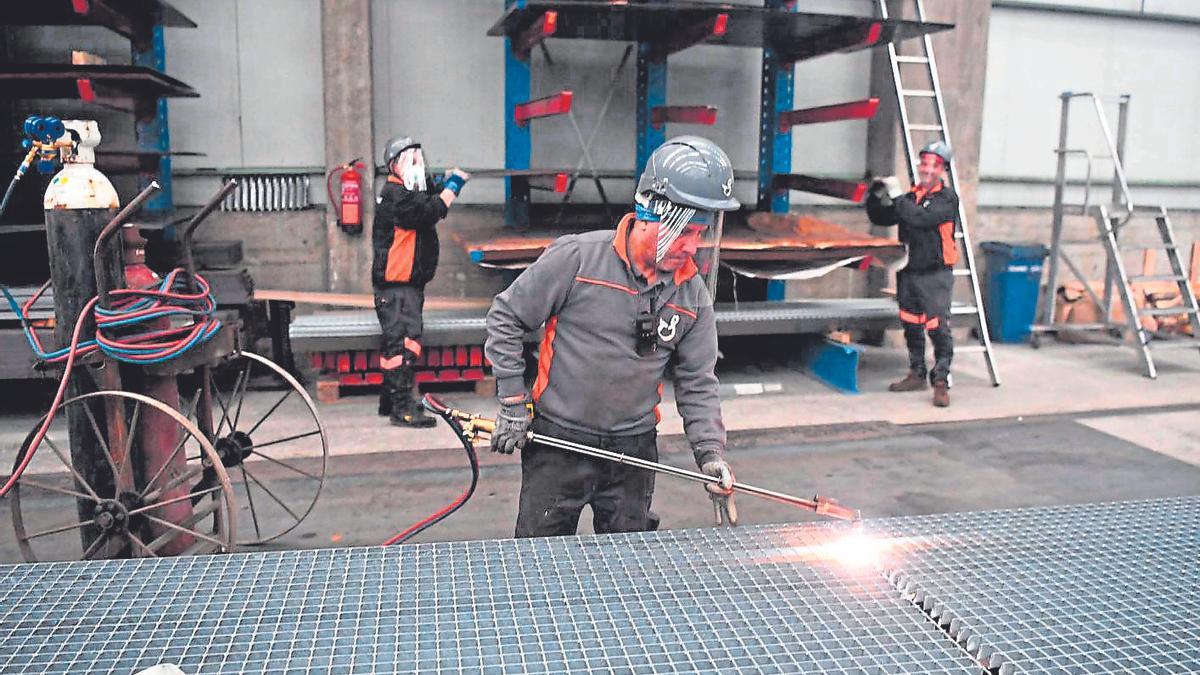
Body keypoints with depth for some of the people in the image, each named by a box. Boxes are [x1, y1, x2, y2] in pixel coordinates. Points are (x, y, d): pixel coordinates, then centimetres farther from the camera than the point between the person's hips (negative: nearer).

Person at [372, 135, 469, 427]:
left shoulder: (411, 191, 18)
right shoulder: (395, 194, -14)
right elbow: (428, 213, -24)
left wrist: (446, 181, 5)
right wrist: (452, 187, -16)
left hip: (409, 283, 11)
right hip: (396, 285, -11)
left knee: (396, 342, 17)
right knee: (404, 342, -13)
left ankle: (390, 400, 28)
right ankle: (403, 408, -11)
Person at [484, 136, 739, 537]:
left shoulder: (693, 294, -1)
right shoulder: (577, 257, -14)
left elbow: (697, 382, 6)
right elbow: (506, 317, -5)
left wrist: (711, 452, -7)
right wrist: (513, 403, -6)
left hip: (635, 450, 3)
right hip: (558, 444, -3)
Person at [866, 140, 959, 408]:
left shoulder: (947, 198, -5)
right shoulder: (911, 197, 13)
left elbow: (922, 218, -23)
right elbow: (879, 218, 18)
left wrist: (897, 195, -19)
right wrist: (878, 195, 1)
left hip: (935, 276, -6)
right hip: (909, 273, 6)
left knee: (938, 328, -11)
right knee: (911, 327, 14)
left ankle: (941, 382, -5)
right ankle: (917, 374, 27)